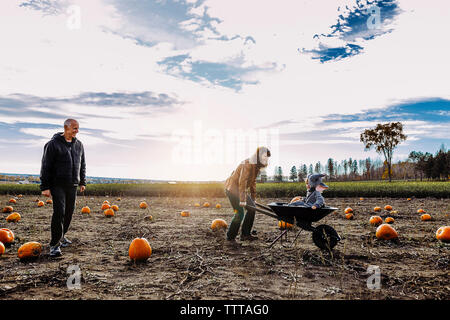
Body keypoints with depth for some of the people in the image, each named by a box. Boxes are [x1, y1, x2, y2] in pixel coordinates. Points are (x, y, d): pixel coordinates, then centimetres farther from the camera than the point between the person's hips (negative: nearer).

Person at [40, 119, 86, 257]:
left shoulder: (79, 145, 10)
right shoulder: (53, 144, -7)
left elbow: (82, 164, 19)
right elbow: (46, 166, -8)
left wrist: (82, 182, 16)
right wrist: (45, 187, -11)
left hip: (72, 185, 6)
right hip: (57, 185, -6)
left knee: (69, 212, 10)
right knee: (59, 212, -13)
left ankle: (61, 236, 29)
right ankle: (55, 244, -7)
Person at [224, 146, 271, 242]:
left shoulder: (257, 166, 10)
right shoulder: (248, 164, -22)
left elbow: (253, 182, 18)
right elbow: (242, 182, -28)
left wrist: (253, 197, 19)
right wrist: (242, 200, -30)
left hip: (239, 189, 10)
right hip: (232, 188, -10)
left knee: (251, 208, 6)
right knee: (240, 213, -10)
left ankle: (245, 234, 13)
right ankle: (230, 236, 6)